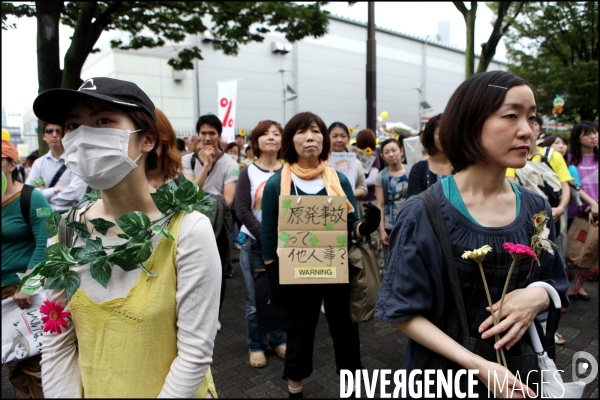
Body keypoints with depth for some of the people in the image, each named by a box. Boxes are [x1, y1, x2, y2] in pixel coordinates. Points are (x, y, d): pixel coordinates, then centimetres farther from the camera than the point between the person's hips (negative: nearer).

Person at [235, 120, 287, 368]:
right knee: (256, 299, 4)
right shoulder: (248, 172, -2)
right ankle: (255, 345, 23)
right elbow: (243, 212, -8)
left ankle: (277, 340, 30)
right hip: (254, 244, -1)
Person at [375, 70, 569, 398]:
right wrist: (478, 366, -23)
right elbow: (403, 312, -15)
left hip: (521, 372, 5)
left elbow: (555, 286, 7)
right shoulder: (424, 214, -19)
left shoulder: (536, 210, -5)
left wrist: (538, 296, -15)